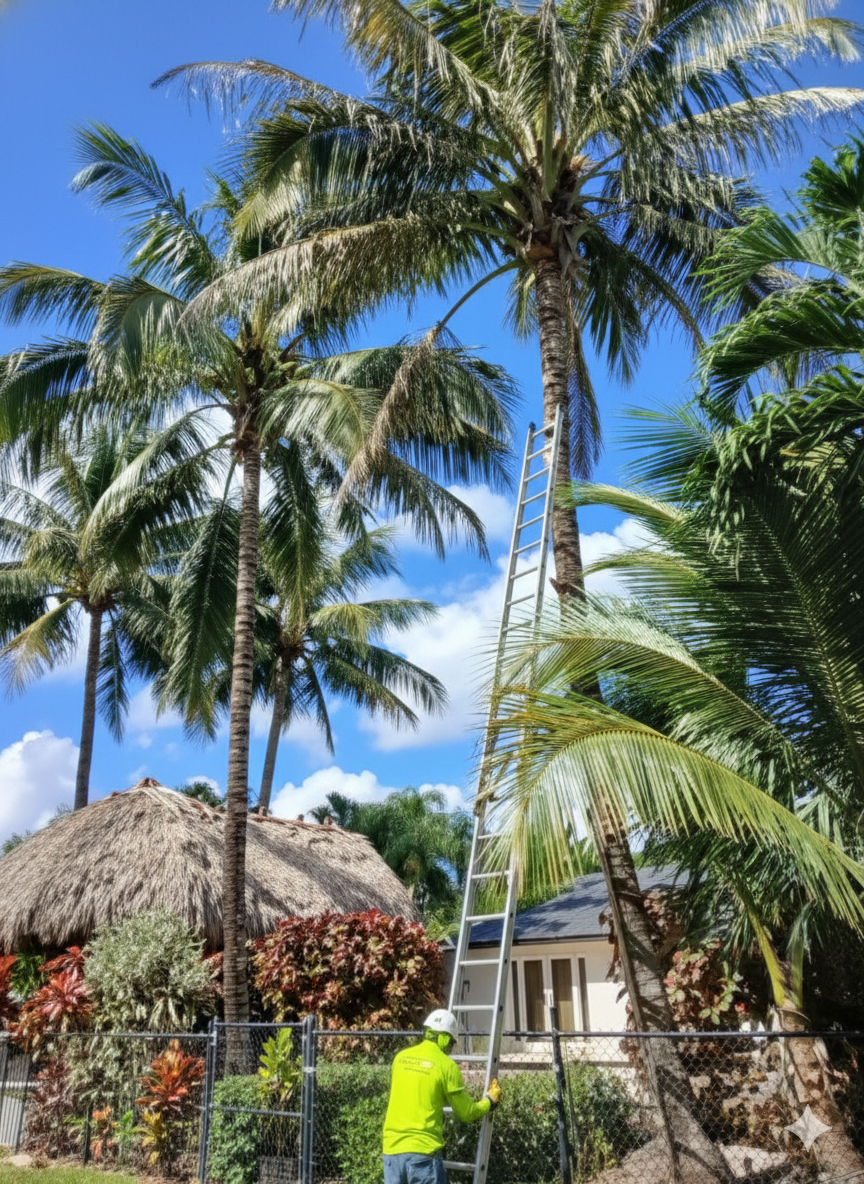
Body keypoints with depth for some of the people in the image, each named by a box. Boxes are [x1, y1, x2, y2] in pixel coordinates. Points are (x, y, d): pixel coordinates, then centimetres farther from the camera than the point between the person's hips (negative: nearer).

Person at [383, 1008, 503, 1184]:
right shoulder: (446, 1065, -7)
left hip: (392, 1149, 5)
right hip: (422, 1151, -5)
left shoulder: (400, 1057, 9)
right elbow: (467, 1113, 2)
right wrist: (490, 1101, 21)